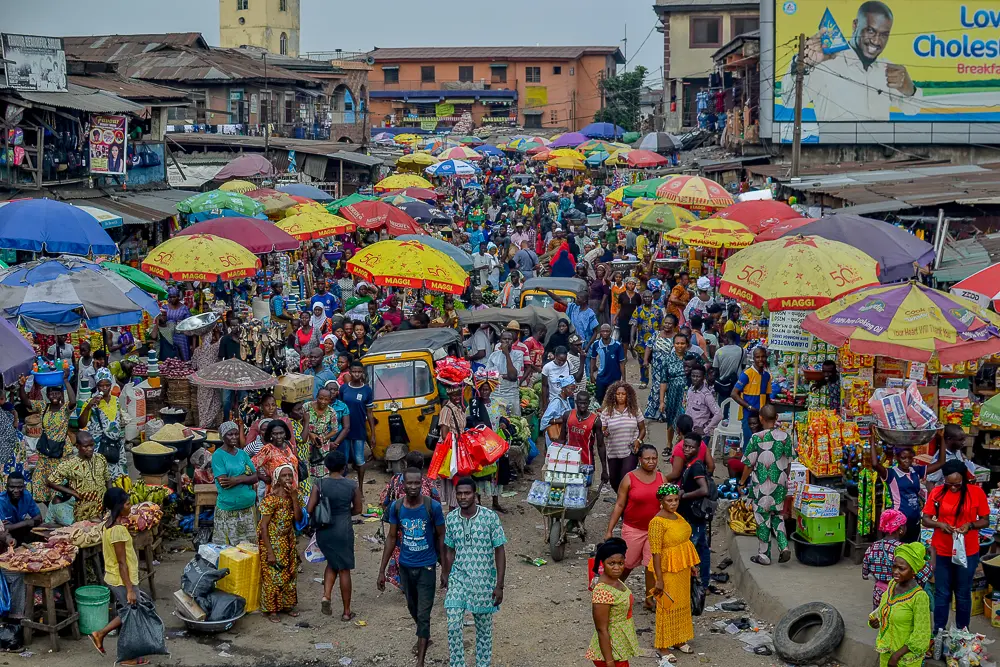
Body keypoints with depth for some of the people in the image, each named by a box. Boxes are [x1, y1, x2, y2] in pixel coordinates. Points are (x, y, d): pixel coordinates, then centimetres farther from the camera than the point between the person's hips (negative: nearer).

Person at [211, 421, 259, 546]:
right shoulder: (218, 455, -6)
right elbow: (223, 482, -15)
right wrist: (245, 476, -9)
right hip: (228, 510, -5)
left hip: (247, 507, 5)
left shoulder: (243, 454, 11)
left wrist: (237, 479, -13)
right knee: (227, 547, -3)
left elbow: (255, 478, 4)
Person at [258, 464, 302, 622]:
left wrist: (294, 497, -20)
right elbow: (263, 526, -21)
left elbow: (298, 518, -11)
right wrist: (270, 552, -22)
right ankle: (272, 610, 15)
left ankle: (287, 605, 32)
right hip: (272, 542, -7)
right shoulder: (271, 499, -22)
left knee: (289, 574, 16)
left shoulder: (292, 496, -1)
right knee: (272, 576, 2)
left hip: (288, 542, 7)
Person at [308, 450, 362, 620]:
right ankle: (346, 611, 14)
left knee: (332, 563, 24)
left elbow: (309, 509, -10)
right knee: (344, 569, 8)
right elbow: (357, 510, 3)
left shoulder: (319, 485, -7)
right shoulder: (353, 485, -6)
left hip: (323, 531, 2)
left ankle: (326, 595, 3)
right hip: (343, 530, -1)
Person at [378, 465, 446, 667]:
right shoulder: (396, 507, -6)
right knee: (413, 608, 22)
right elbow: (392, 538, 3)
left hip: (426, 567, -4)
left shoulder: (433, 506, -15)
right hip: (405, 566, 4)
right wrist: (382, 571, 4)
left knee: (423, 613, -5)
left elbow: (441, 537, -5)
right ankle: (423, 637, 49)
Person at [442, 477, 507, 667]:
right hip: (458, 579, 2)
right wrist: (446, 577, 14)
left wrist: (499, 585, -10)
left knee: (484, 628, 9)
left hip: (483, 581, -2)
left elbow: (499, 552, -8)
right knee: (453, 625, -9)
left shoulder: (490, 517, -11)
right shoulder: (450, 519, -1)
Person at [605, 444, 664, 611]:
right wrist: (609, 530, -7)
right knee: (627, 563, 9)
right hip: (633, 529, -2)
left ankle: (649, 599, 12)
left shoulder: (662, 479, 0)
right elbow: (619, 505, -6)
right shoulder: (629, 479, -9)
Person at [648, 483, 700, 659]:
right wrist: (659, 579, -24)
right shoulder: (657, 522, -21)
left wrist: (690, 565, 19)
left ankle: (678, 640, 32)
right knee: (667, 606, 1)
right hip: (667, 570, -8)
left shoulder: (677, 517, 5)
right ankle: (663, 646, 13)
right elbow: (655, 552, -23)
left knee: (682, 604, 17)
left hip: (682, 569, 8)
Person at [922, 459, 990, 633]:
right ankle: (938, 630, 22)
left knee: (963, 594, 11)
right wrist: (939, 524, -21)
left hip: (967, 552, -1)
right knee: (942, 593, 10)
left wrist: (970, 525, -21)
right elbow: (925, 520, -1)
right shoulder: (937, 493, -6)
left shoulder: (976, 492, -9)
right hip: (942, 552, 1)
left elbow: (985, 521, -1)